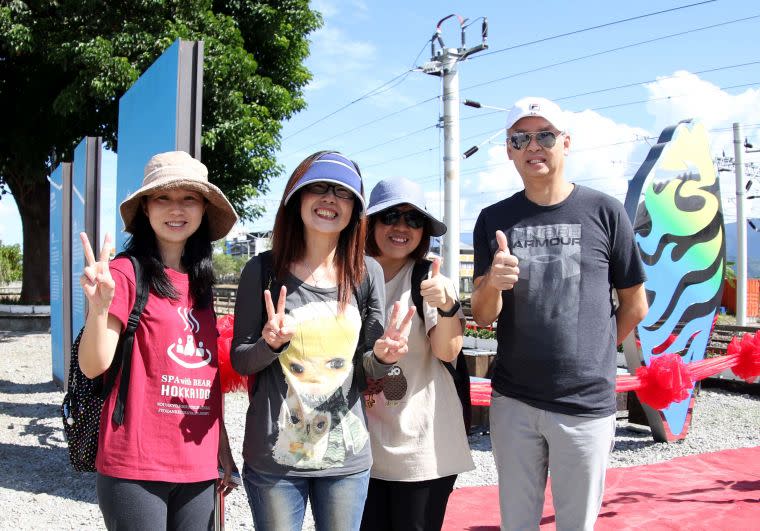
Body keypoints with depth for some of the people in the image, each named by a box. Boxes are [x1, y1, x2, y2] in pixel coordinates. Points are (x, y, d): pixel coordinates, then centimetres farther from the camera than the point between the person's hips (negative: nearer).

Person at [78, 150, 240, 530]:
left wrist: (224, 453, 14)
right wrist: (99, 306, -30)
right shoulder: (126, 273, -7)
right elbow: (94, 366, -13)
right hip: (135, 466, -5)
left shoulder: (201, 285, 10)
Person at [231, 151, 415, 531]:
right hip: (272, 456, -1)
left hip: (346, 457, 2)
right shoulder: (263, 270, -7)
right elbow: (239, 361, -1)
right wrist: (270, 344, -21)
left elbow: (368, 369, 4)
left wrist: (382, 355, -18)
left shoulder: (367, 273, -2)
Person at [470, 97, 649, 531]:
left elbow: (635, 305, 6)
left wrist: (589, 356, 8)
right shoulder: (494, 220, 4)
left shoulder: (604, 211, -3)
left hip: (587, 403, -2)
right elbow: (483, 316, -2)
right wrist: (493, 284, -22)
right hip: (513, 402, 2)